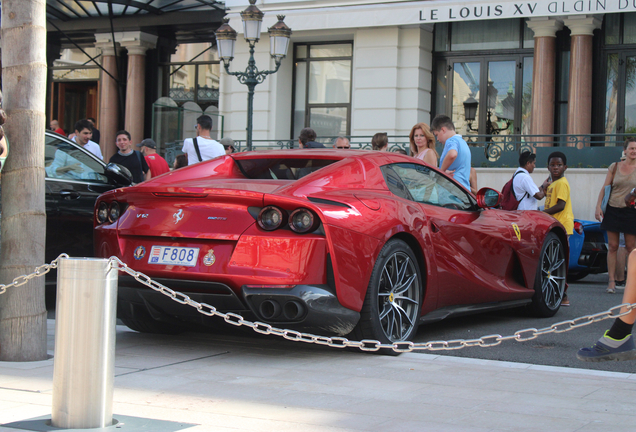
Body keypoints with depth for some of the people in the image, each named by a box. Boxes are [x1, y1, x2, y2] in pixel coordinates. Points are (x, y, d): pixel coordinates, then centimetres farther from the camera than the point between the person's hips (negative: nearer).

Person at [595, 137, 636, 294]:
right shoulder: (614, 167, 6)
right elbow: (605, 187, 7)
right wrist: (598, 206, -2)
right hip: (613, 210, 1)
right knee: (612, 246, 0)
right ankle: (611, 280, 5)